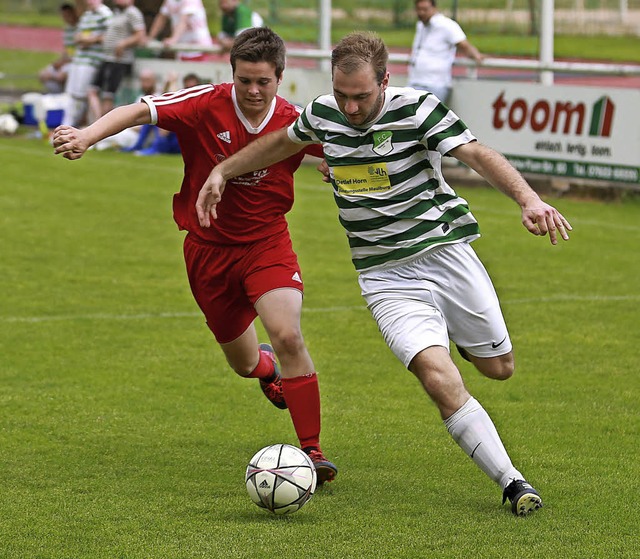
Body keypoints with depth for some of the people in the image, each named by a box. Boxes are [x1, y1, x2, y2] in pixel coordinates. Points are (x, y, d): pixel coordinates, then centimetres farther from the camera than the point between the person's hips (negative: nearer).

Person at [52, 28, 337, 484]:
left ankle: (312, 449, -13)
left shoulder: (294, 123, -11)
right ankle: (267, 366, 55)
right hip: (209, 247, 1)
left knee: (287, 336, -25)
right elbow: (140, 111, -26)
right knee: (244, 363, 13)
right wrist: (87, 135, -42)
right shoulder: (207, 105, -17)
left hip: (266, 243, -1)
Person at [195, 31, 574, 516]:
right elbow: (282, 142, 22)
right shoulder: (323, 114, -1)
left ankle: (456, 334, 49)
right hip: (387, 276, 1)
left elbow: (478, 155, -24)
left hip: (446, 252, -1)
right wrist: (222, 172, 21)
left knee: (499, 367, 12)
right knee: (441, 380, -20)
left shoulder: (416, 108, -14)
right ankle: (512, 483, -12)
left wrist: (528, 198, -40)